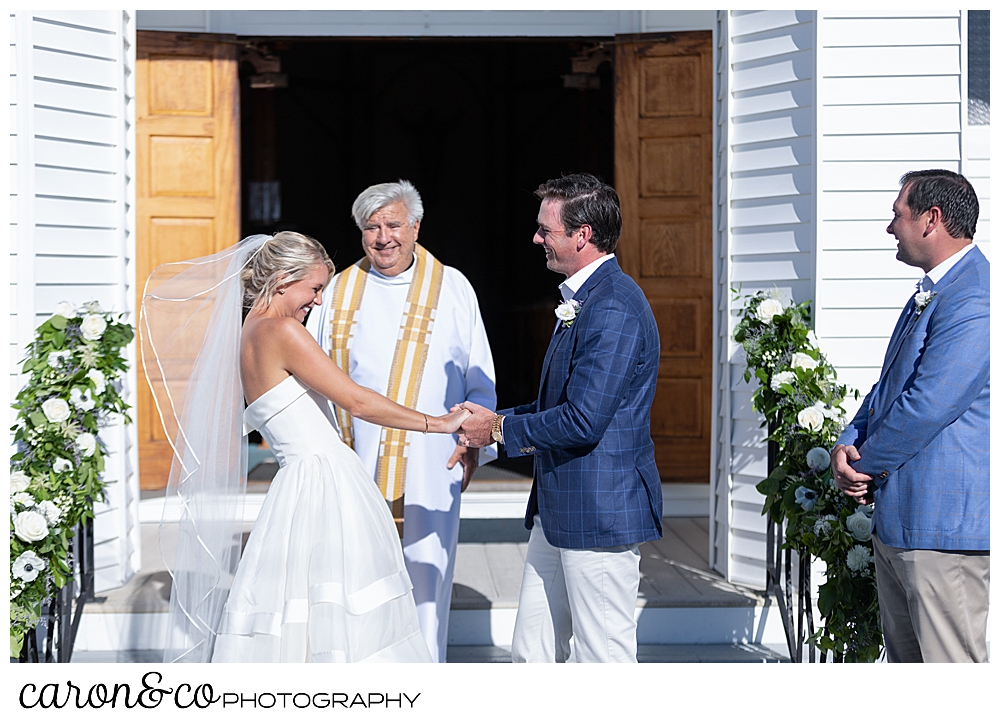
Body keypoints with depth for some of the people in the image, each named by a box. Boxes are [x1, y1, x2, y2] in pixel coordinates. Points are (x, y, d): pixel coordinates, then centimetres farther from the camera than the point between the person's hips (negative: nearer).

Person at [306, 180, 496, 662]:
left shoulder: (451, 288, 4)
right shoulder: (340, 291, 9)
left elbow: (480, 378, 7)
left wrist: (472, 440, -4)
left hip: (430, 468, -2)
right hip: (356, 463, 2)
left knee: (425, 576, 1)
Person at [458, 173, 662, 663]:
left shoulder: (614, 309, -19)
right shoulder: (580, 299, 15)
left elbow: (584, 420, -24)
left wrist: (499, 429, -11)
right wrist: (490, 421, 10)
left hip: (599, 512, -10)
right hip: (557, 512, 10)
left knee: (603, 659, 1)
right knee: (531, 654, 15)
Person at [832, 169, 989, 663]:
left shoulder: (975, 300, -18)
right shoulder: (930, 293, 16)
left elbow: (927, 407, -22)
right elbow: (889, 386, 20)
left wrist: (865, 465, -8)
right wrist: (848, 445, 2)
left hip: (945, 527, -10)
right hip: (896, 520, 11)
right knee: (904, 657, 17)